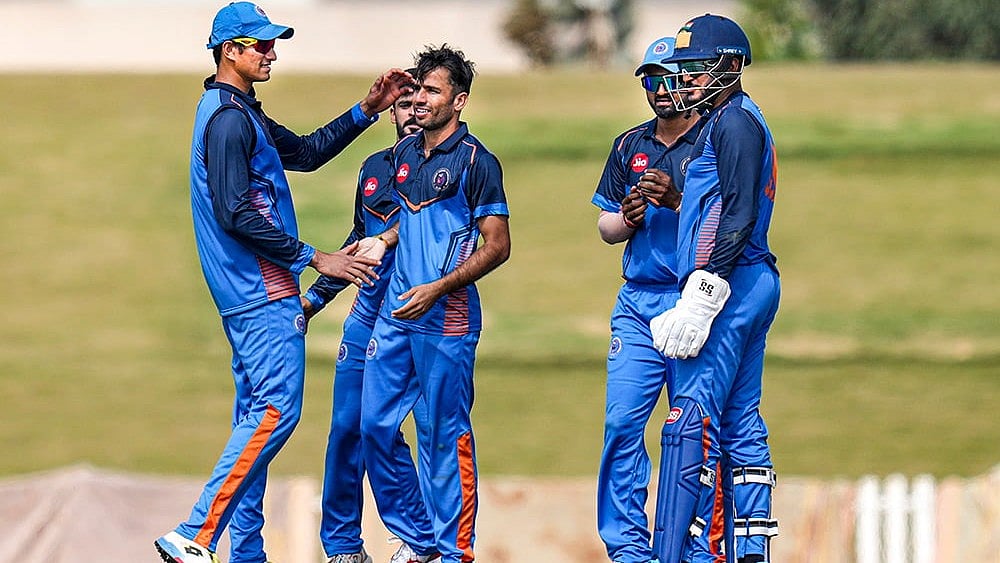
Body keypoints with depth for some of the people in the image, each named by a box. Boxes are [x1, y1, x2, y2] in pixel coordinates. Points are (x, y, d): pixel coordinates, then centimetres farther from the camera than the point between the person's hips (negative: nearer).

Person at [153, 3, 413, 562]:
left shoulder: (243, 114, 19)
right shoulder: (229, 118, -14)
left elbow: (306, 152, 28)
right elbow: (236, 214, -21)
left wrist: (368, 110, 19)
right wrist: (315, 258, -18)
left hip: (253, 295, 11)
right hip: (263, 293, -11)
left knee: (258, 416, 10)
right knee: (277, 410, -15)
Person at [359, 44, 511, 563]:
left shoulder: (476, 161, -9)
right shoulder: (405, 152, 13)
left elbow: (498, 246, -10)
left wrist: (437, 288, -18)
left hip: (447, 319, -7)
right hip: (396, 310, 8)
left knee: (446, 437, -4)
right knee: (375, 426, 7)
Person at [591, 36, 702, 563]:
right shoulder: (630, 146, 15)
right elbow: (606, 225, 18)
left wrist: (677, 201, -21)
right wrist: (629, 218, -3)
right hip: (637, 302, 5)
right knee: (621, 423, -3)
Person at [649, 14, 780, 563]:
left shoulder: (733, 121, -10)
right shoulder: (725, 122, 21)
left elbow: (737, 216, -18)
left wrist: (700, 298, -22)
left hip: (726, 288, -11)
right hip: (753, 285, 11)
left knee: (693, 420, -12)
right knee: (740, 424, 10)